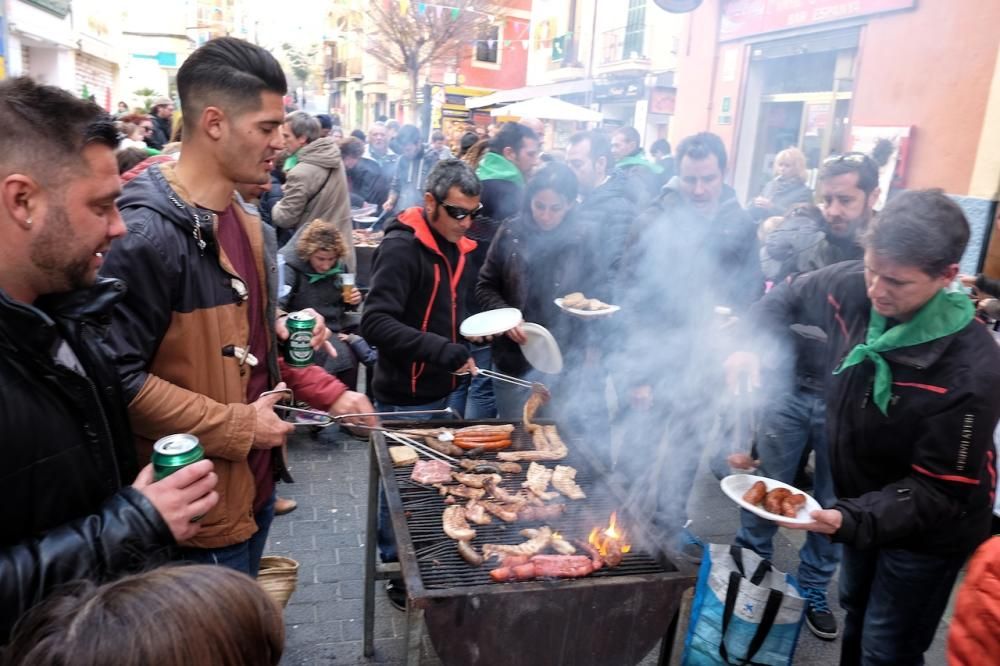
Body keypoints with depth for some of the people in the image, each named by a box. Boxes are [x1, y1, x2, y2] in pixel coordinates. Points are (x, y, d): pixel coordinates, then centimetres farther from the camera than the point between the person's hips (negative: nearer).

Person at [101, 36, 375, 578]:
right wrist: (236, 427, -18)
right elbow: (119, 377, -25)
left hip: (256, 480, 9)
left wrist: (331, 394, 7)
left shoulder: (246, 225, 7)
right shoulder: (146, 233, -23)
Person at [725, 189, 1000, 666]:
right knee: (856, 613, 29)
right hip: (863, 502, 6)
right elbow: (787, 297, 3)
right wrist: (750, 345, -14)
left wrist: (849, 519, -42)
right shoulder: (853, 288, -20)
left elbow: (940, 490, -28)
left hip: (927, 532, -5)